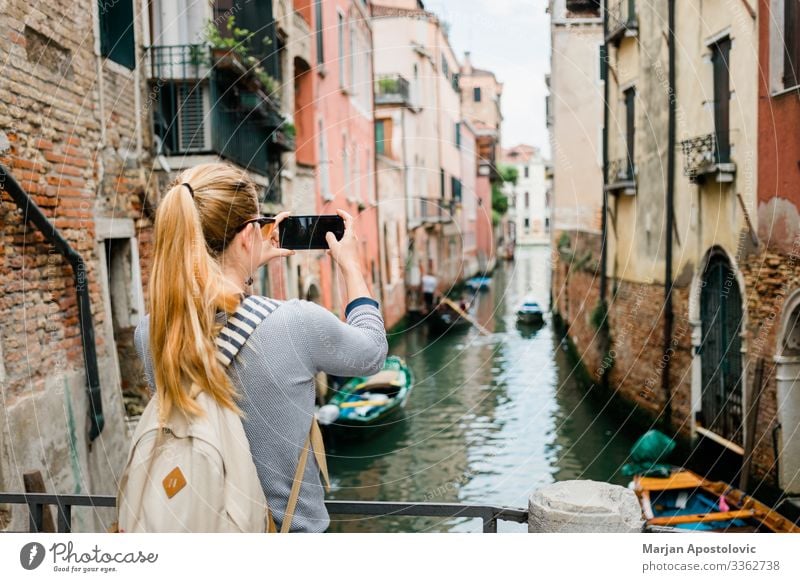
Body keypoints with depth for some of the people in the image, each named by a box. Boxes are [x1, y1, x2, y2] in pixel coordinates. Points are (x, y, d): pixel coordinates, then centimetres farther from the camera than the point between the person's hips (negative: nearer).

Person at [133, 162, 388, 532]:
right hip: (290, 526, -3)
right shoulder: (297, 323, -26)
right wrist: (350, 265, 7)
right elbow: (372, 351, -4)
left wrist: (249, 265, 14)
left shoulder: (149, 333, -13)